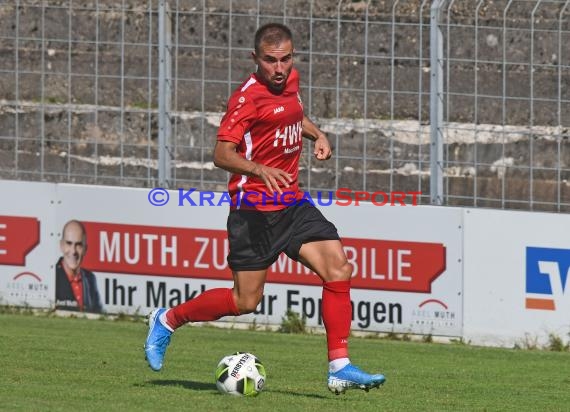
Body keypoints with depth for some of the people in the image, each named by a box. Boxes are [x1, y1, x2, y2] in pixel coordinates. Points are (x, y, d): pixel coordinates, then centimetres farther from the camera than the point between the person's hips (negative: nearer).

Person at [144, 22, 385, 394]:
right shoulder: (249, 96, -15)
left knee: (338, 268, -10)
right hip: (255, 207, -7)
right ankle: (168, 319, 20)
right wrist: (260, 170, -36)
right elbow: (223, 154, -19)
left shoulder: (290, 80, 8)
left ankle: (340, 367, -7)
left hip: (292, 203, 7)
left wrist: (317, 133, 14)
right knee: (246, 301, -3)